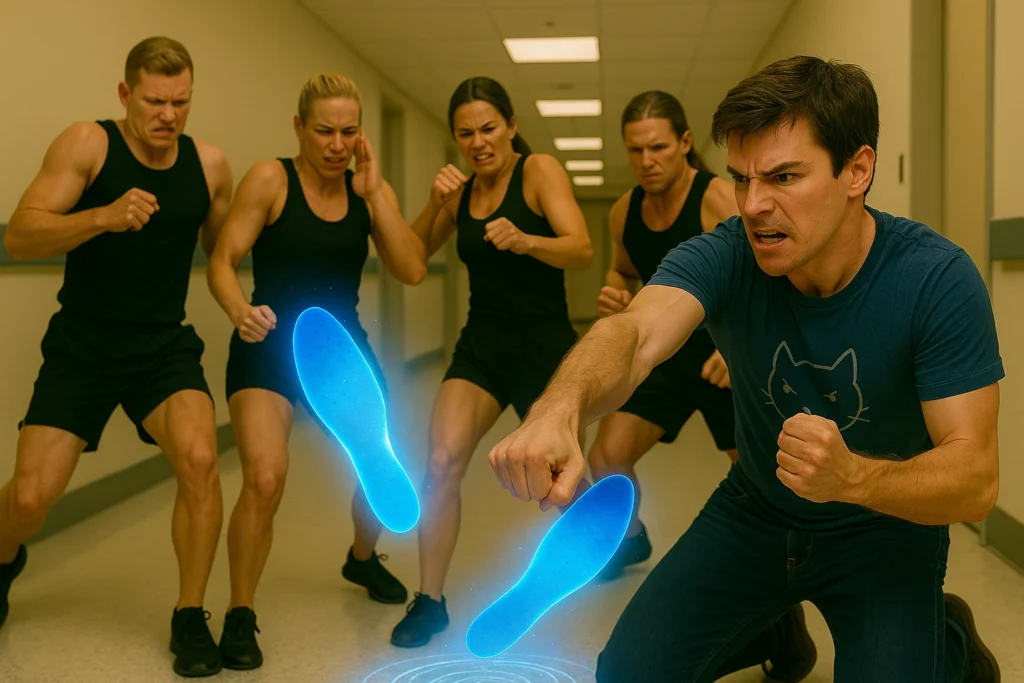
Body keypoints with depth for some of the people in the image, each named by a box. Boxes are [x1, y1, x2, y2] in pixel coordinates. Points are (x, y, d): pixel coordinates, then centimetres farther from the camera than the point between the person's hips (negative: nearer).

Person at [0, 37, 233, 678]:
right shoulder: (88, 144, -9)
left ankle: (191, 618, -3)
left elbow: (223, 251, 15)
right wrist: (105, 216, -32)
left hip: (165, 345, 2)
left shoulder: (211, 163, 1)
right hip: (83, 343, -1)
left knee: (199, 457, -24)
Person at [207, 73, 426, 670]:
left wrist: (375, 191, -13)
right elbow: (223, 261, -13)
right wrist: (240, 311, -34)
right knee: (265, 478, -23)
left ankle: (363, 559, 43)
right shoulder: (271, 179, -8)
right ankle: (240, 614, 0)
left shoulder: (371, 190, 3)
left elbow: (413, 271, -9)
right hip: (270, 348, -4)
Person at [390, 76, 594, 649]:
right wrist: (435, 202, -13)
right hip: (481, 344, 4)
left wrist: (525, 241, -40)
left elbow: (582, 250, -21)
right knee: (442, 461, -15)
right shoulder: (464, 189, 6)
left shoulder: (540, 171, -9)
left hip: (545, 346, -4)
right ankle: (430, 600, -3)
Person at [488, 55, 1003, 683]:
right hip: (754, 513, 2)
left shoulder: (937, 278, -24)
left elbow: (977, 478, -25)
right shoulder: (725, 257, -21)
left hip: (886, 528, -2)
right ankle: (773, 630, 25)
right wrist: (558, 412, -64)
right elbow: (637, 334, -41)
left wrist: (853, 476, -46)